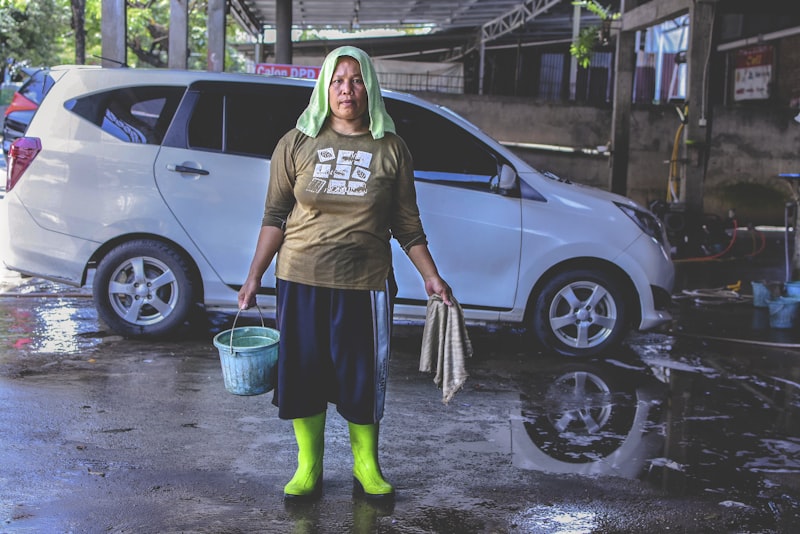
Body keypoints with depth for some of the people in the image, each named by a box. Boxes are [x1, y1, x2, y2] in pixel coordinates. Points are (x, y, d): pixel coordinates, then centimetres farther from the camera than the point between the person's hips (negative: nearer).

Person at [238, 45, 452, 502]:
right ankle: (308, 469, 26)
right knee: (302, 374, 7)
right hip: (300, 280, 1)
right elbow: (275, 216, 3)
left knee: (364, 376, 6)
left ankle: (367, 468, 27)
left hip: (365, 284, 0)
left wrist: (431, 276, 4)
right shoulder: (298, 143, 1)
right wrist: (255, 275, -1)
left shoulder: (391, 148, 1)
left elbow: (407, 224, 6)